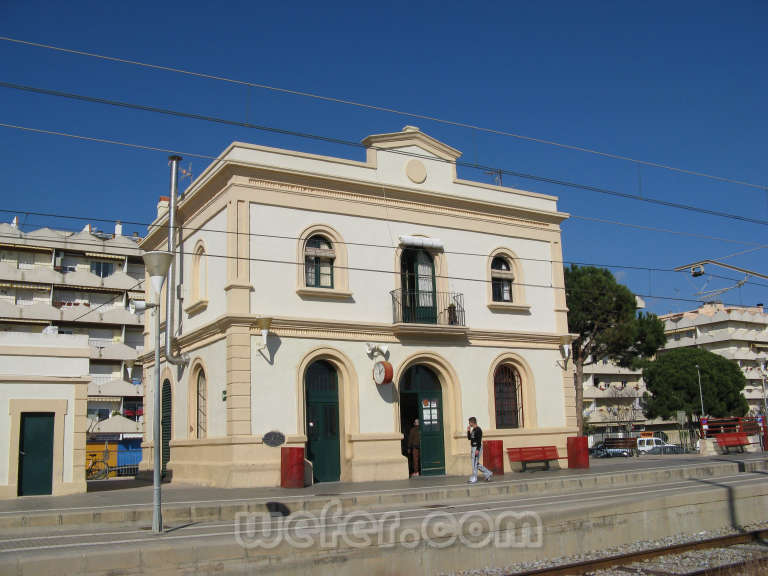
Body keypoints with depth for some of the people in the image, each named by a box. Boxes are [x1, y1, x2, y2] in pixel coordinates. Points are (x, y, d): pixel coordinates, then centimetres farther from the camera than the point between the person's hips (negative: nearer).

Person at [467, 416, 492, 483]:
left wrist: (477, 450, -25)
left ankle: (474, 479, 1)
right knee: (476, 464, 12)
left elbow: (479, 440, -20)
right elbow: (469, 438, 20)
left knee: (475, 464, -5)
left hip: (477, 448, -10)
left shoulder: (478, 430, -14)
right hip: (473, 448, 10)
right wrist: (468, 431, 8)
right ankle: (488, 473, 19)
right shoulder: (473, 430, 15)